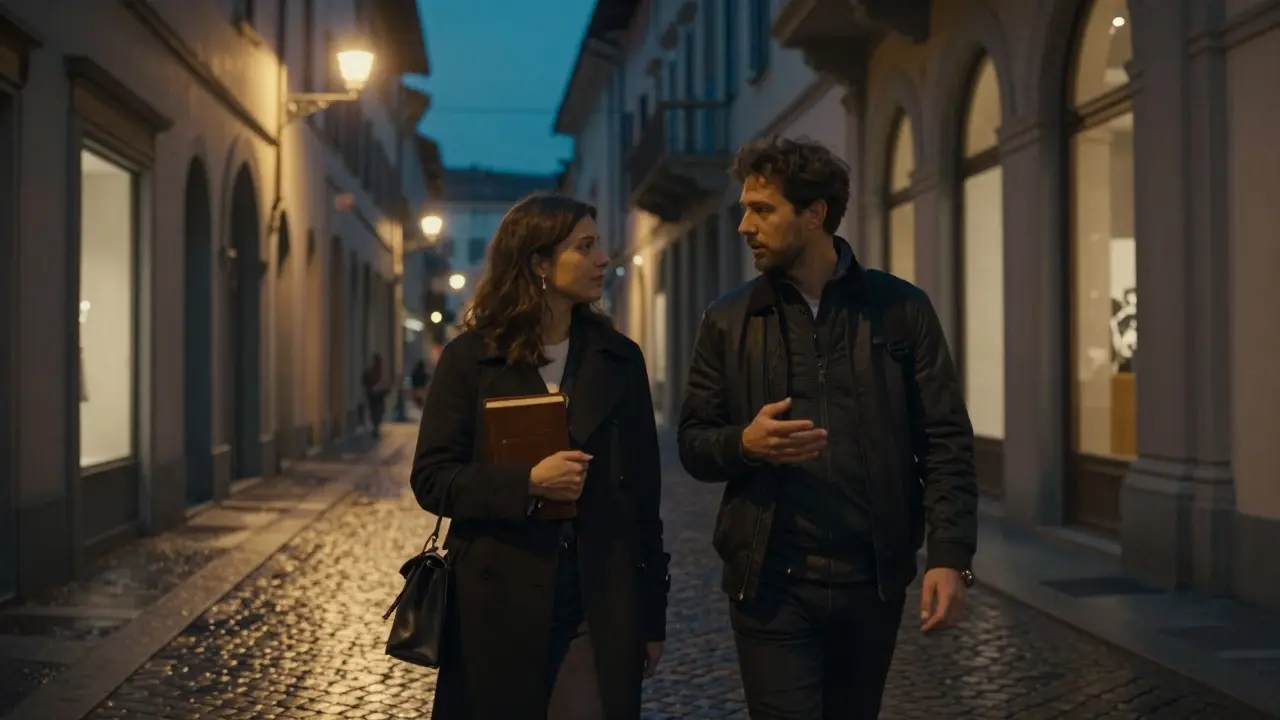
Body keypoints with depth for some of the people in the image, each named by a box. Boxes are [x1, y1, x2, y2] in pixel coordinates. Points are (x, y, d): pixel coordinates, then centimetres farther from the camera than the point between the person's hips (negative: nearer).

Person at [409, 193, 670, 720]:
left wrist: (652, 613, 7)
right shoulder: (470, 359, -1)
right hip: (497, 603, -1)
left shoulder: (620, 359, 7)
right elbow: (431, 479, -5)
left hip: (599, 608, 2)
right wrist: (527, 483, -20)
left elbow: (643, 491, 8)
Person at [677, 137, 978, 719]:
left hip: (873, 582, 1)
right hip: (771, 584, 0)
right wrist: (744, 443, -16)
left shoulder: (901, 309, 2)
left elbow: (945, 439, 0)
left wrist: (950, 556, -10)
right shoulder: (727, 321, 5)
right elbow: (693, 444, 7)